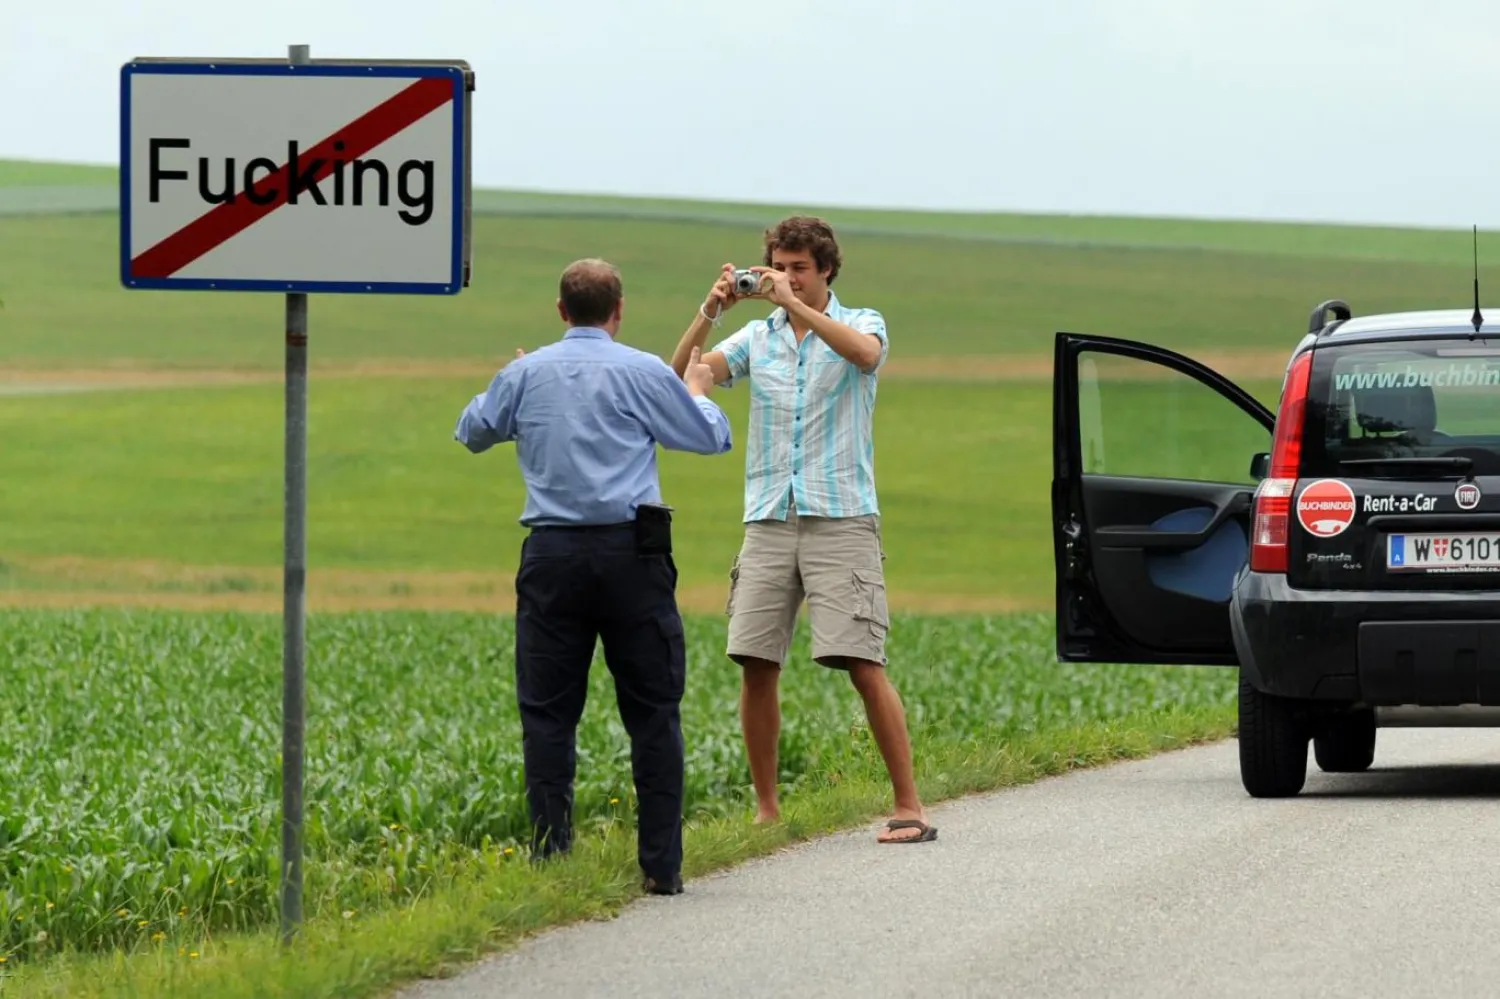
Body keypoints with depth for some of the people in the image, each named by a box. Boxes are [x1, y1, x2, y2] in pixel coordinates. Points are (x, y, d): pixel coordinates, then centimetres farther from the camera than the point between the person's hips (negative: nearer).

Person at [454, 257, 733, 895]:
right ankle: (661, 865, 1)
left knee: (548, 712, 5)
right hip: (631, 553, -2)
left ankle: (549, 859, -2)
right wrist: (698, 391, 30)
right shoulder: (644, 373, -1)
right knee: (653, 711, 3)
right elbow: (712, 438, 9)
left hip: (553, 556, 2)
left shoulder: (525, 375, 6)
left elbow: (472, 432, 23)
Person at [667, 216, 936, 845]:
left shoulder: (859, 323, 5)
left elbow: (864, 352, -20)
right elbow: (684, 375, 0)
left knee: (864, 666, -11)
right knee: (756, 666, -1)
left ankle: (909, 807, -7)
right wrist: (710, 312, -14)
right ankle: (766, 810, 9)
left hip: (841, 520, -4)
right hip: (769, 522, 4)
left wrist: (795, 305, -26)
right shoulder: (757, 338, 13)